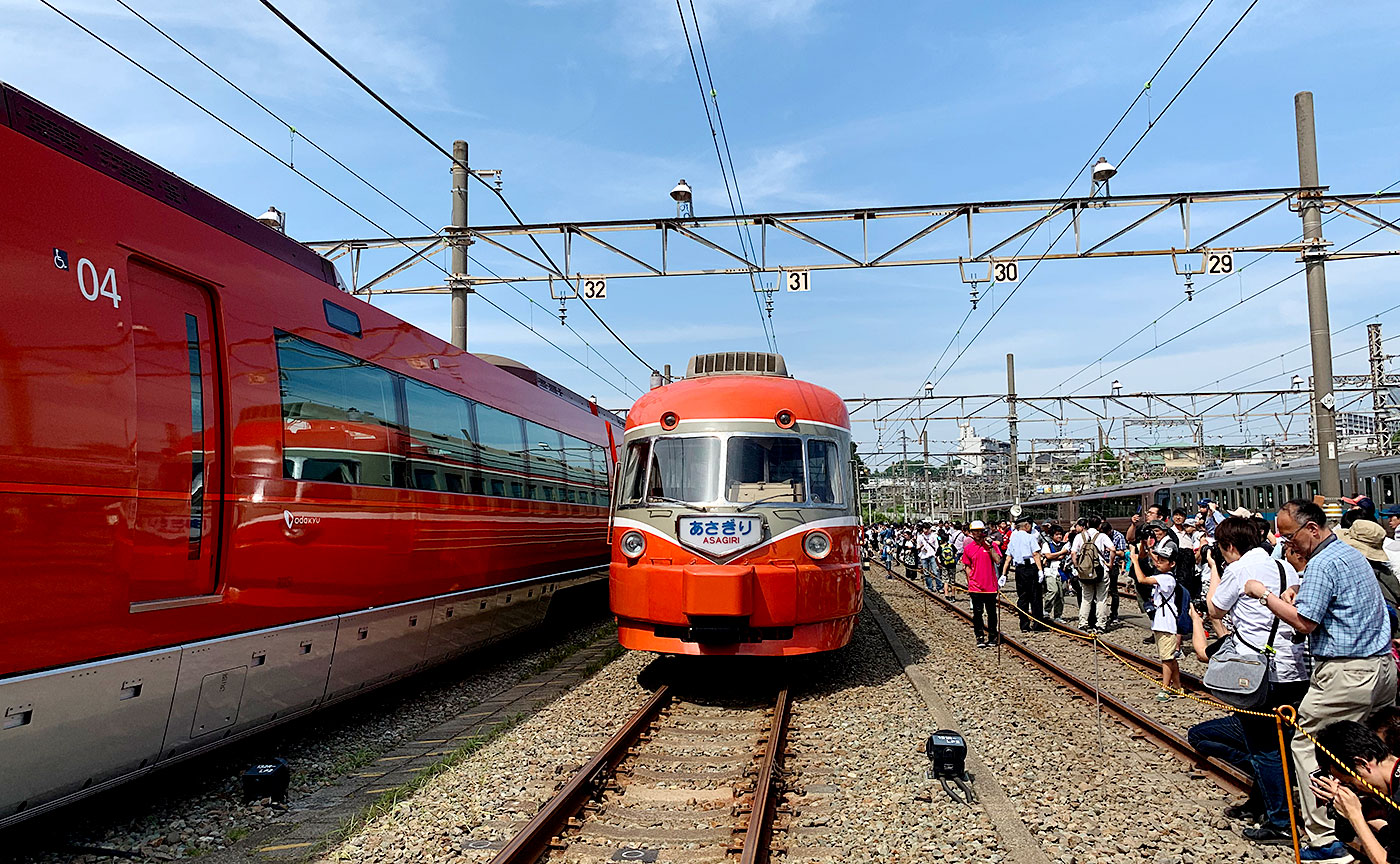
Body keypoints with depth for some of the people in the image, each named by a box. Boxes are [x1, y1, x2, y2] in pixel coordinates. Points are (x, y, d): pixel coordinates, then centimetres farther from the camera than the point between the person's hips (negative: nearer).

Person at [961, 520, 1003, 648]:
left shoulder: (991, 545, 1)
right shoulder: (968, 548, 4)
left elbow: (998, 561, -9)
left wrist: (990, 547, -14)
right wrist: (970, 580, 2)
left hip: (990, 585, 0)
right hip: (975, 586, 0)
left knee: (991, 612, 9)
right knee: (977, 613, 1)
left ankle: (992, 635, 22)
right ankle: (980, 637, 11)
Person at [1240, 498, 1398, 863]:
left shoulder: (1322, 563, -15)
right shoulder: (1352, 554, 16)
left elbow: (1304, 623, -18)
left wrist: (1265, 594, -8)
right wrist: (1300, 596, 13)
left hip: (1346, 673, -10)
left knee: (1307, 745, -3)